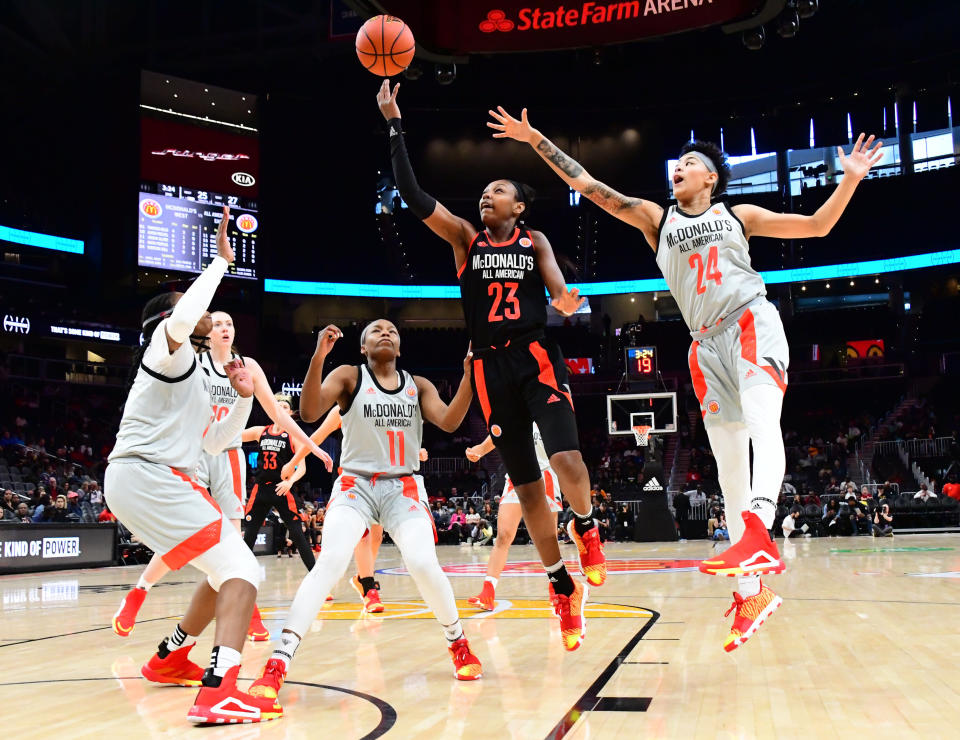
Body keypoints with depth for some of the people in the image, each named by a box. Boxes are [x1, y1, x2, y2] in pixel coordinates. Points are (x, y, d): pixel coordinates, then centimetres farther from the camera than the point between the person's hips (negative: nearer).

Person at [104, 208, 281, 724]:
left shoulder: (194, 378, 28)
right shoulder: (167, 347, 0)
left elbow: (213, 443, 28)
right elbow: (181, 319, -25)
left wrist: (243, 398, 14)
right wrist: (221, 261, -15)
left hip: (155, 480, 10)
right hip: (146, 474, -10)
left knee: (228, 570, 20)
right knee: (242, 571, -19)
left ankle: (169, 659, 31)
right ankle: (218, 692, -31)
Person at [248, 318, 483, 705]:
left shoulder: (419, 386, 9)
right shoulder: (348, 376, 0)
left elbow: (449, 421, -7)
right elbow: (309, 413, -16)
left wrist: (469, 374, -19)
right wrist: (318, 357, -28)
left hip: (404, 487, 2)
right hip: (355, 484, -1)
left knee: (423, 564, -17)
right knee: (329, 562, -22)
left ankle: (459, 643, 10)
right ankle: (277, 664, -20)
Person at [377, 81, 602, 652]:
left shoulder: (534, 241, 9)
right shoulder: (465, 237, 9)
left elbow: (559, 292, -4)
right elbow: (413, 196, -2)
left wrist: (566, 302, -29)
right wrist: (394, 125, -7)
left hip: (537, 357, -1)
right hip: (491, 368, 1)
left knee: (566, 459, -22)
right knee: (526, 485, 3)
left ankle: (587, 529, 11)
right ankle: (563, 587, 17)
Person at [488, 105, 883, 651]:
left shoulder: (739, 215, 12)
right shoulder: (656, 218, 15)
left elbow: (817, 226, 16)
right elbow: (589, 185, 10)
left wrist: (850, 179, 2)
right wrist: (535, 140, 6)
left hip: (753, 323, -2)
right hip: (708, 344, 3)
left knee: (763, 424, -31)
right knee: (728, 464, 2)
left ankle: (758, 534, -50)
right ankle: (754, 592, 8)